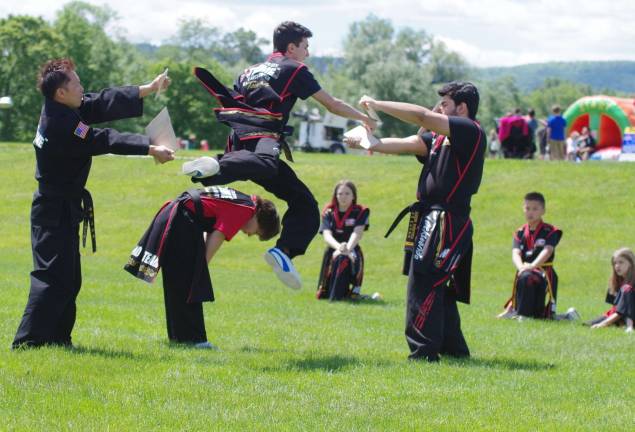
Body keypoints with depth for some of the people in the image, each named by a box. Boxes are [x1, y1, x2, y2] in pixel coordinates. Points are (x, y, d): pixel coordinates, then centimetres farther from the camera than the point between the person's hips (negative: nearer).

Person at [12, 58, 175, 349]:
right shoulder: (62, 124, -24)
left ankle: (57, 337, 19)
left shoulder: (58, 110, 5)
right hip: (57, 209, -10)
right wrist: (150, 149, -15)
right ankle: (29, 340, -11)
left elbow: (104, 104, 10)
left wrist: (148, 89, 13)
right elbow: (105, 141, -20)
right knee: (53, 275, -10)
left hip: (60, 207, 10)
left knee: (69, 278, 14)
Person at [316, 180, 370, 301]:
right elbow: (327, 235, -11)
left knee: (341, 258, -41)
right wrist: (339, 246, -33)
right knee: (323, 296, 1)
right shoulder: (329, 213, 4)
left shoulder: (360, 212, 0)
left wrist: (347, 248, -34)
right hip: (332, 250, 3)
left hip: (352, 251, -3)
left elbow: (357, 233, -15)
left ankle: (355, 290, -22)